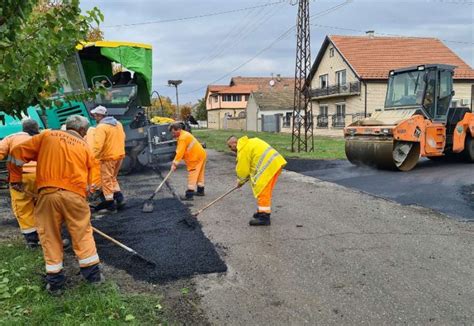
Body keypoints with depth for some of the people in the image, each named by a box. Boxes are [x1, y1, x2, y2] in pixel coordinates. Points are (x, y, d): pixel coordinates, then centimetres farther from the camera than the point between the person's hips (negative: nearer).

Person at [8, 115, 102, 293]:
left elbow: (18, 152, 10)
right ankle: (93, 273, 20)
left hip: (47, 193, 1)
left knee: (50, 236, 11)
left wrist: (15, 178, 19)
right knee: (83, 234, 12)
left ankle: (54, 281, 18)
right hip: (74, 194, 0)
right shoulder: (84, 147, 13)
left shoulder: (47, 135, 13)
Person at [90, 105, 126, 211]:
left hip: (108, 157, -8)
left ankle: (110, 202, 8)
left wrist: (93, 157, -21)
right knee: (113, 177, 22)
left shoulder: (101, 127, -16)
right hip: (119, 155, 8)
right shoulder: (117, 123, 10)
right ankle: (119, 196, 12)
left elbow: (98, 144, -24)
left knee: (106, 179, 4)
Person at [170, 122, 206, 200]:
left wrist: (175, 163, -21)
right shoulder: (185, 134, 13)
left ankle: (189, 195, -8)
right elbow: (180, 151, 14)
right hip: (201, 155, 10)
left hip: (196, 157, -10)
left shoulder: (182, 138, -20)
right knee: (199, 174, 19)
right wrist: (175, 161, 8)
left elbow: (180, 152, -24)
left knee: (192, 175, -8)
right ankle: (200, 191, 30)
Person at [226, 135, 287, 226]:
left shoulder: (243, 149, -10)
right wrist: (247, 178, 23)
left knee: (262, 191, -7)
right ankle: (264, 211, 30)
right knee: (265, 190, 20)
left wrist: (240, 181, 11)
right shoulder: (249, 143, 21)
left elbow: (242, 169, -6)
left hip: (269, 165, -10)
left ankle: (264, 217, -7)